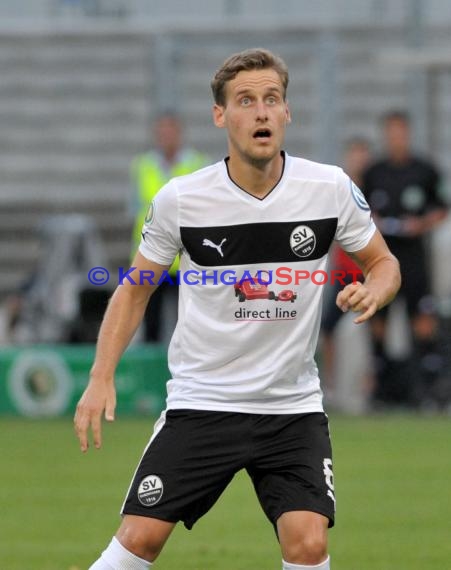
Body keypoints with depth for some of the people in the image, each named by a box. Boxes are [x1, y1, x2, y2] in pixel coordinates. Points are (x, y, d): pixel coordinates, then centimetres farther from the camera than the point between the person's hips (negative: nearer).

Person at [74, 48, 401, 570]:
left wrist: (373, 291, -15)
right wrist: (101, 378, -5)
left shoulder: (330, 189, -6)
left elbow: (383, 263, 9)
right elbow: (135, 289, 6)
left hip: (294, 406, 1)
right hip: (200, 403, -1)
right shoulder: (181, 199, -8)